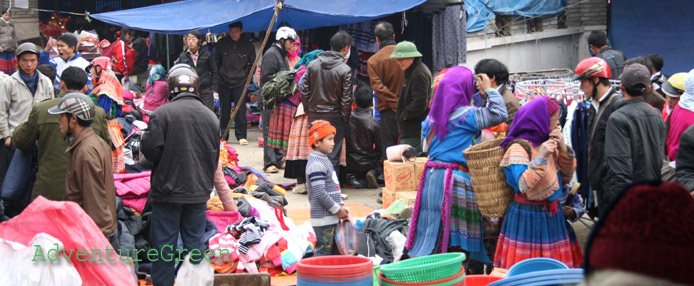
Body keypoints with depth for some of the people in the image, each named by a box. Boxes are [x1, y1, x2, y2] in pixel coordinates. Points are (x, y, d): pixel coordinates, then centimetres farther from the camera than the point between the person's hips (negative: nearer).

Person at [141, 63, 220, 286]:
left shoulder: (162, 113, -14)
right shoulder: (210, 116, 2)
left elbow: (151, 151, -15)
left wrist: (144, 139, 7)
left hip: (168, 191, -4)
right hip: (199, 192, 4)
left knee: (164, 242, 5)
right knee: (195, 240, 13)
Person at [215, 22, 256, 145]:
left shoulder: (248, 46, -2)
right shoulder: (222, 44, -1)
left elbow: (252, 64, 10)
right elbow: (216, 62, 9)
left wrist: (246, 76, 4)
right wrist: (218, 76, 5)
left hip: (240, 83, -1)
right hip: (223, 82, 1)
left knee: (241, 110, -5)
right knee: (224, 110, 4)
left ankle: (241, 136, 4)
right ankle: (223, 136, 13)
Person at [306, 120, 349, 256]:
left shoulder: (324, 160, 16)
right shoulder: (316, 164, -17)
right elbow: (320, 193, -22)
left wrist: (341, 206, 13)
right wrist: (337, 209, -15)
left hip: (332, 217, 10)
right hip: (323, 218, -10)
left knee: (336, 250, 14)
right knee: (323, 251, -8)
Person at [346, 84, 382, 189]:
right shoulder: (374, 124, -18)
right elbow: (379, 148, -8)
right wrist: (376, 159, 14)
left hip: (348, 164, 1)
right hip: (367, 164, -1)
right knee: (379, 166, 28)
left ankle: (352, 176, 0)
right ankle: (372, 173, -6)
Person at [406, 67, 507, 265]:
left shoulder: (432, 117, 11)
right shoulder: (467, 115, -8)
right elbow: (500, 114, -7)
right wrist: (489, 90, 4)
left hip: (431, 178, 6)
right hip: (457, 180, -6)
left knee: (434, 231, 8)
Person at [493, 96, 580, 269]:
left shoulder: (547, 143, 10)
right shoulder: (518, 147, -14)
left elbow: (567, 175, 11)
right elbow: (524, 185, -24)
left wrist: (563, 149, -1)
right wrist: (540, 157, -29)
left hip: (552, 216, 7)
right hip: (527, 218, -7)